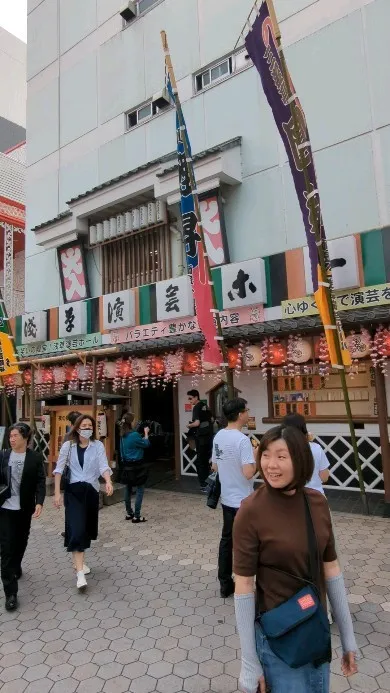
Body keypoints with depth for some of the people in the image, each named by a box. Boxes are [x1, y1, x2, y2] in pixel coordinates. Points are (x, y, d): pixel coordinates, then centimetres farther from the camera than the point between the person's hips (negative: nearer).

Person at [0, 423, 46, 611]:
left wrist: (39, 503, -17)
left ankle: (15, 567, 47)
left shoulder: (35, 458, -6)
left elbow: (41, 482, -6)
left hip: (25, 509, 0)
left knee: (21, 542, 18)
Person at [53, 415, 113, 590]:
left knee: (86, 528, 13)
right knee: (77, 529, -12)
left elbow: (103, 466, -13)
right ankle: (80, 572, -10)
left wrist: (108, 482, -32)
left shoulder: (98, 445, -3)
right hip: (73, 491, -2)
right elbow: (59, 469, -2)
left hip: (91, 490, 2)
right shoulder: (68, 445, -5)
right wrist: (57, 493, -7)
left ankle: (79, 561, 37)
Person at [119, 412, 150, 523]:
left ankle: (129, 513, 30)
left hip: (127, 465, 8)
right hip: (137, 465, -8)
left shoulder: (123, 435, 3)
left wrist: (142, 436, 7)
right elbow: (146, 444, -7)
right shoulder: (134, 434, -21)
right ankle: (136, 516, 2)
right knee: (140, 490, 1)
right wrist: (146, 433, 5)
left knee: (128, 489, 18)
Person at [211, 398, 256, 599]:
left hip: (227, 498, 8)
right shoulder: (242, 440, -23)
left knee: (227, 540, 17)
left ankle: (225, 584, 30)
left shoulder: (218, 436, 2)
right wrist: (257, 457, -11)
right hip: (242, 501, -8)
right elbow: (248, 473, -27)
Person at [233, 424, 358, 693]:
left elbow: (331, 568, 2)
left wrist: (348, 635, 7)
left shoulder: (318, 503, -8)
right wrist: (249, 662, -12)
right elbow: (244, 586, -17)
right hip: (277, 633, -5)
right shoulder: (251, 511, -22)